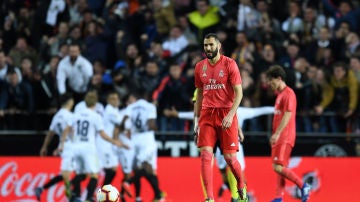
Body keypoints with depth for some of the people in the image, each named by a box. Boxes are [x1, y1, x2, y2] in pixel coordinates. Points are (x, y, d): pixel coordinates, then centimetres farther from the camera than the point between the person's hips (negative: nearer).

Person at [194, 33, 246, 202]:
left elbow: (239, 93, -7)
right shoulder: (200, 67, 10)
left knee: (229, 157, -2)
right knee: (205, 155, -11)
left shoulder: (229, 64, -4)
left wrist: (230, 115, -19)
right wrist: (196, 120, 14)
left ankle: (241, 187, 27)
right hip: (207, 114, 4)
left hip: (226, 113, -3)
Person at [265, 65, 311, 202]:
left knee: (278, 167, -15)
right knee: (279, 168, 5)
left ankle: (303, 186, -6)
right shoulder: (280, 94, 19)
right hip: (279, 137, 10)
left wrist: (277, 133, -24)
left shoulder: (288, 93, -11)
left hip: (285, 137, -10)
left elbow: (287, 115, -19)